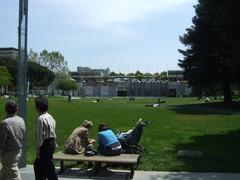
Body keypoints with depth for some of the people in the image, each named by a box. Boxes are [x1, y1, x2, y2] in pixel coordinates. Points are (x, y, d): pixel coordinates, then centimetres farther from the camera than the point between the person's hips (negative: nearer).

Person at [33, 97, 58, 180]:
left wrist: (38, 148, -13)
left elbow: (40, 135, -19)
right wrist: (54, 144, 19)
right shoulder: (50, 117, 11)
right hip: (52, 143, 9)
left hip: (45, 144, -9)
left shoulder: (41, 118, -17)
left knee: (49, 167, 1)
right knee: (38, 164, 21)